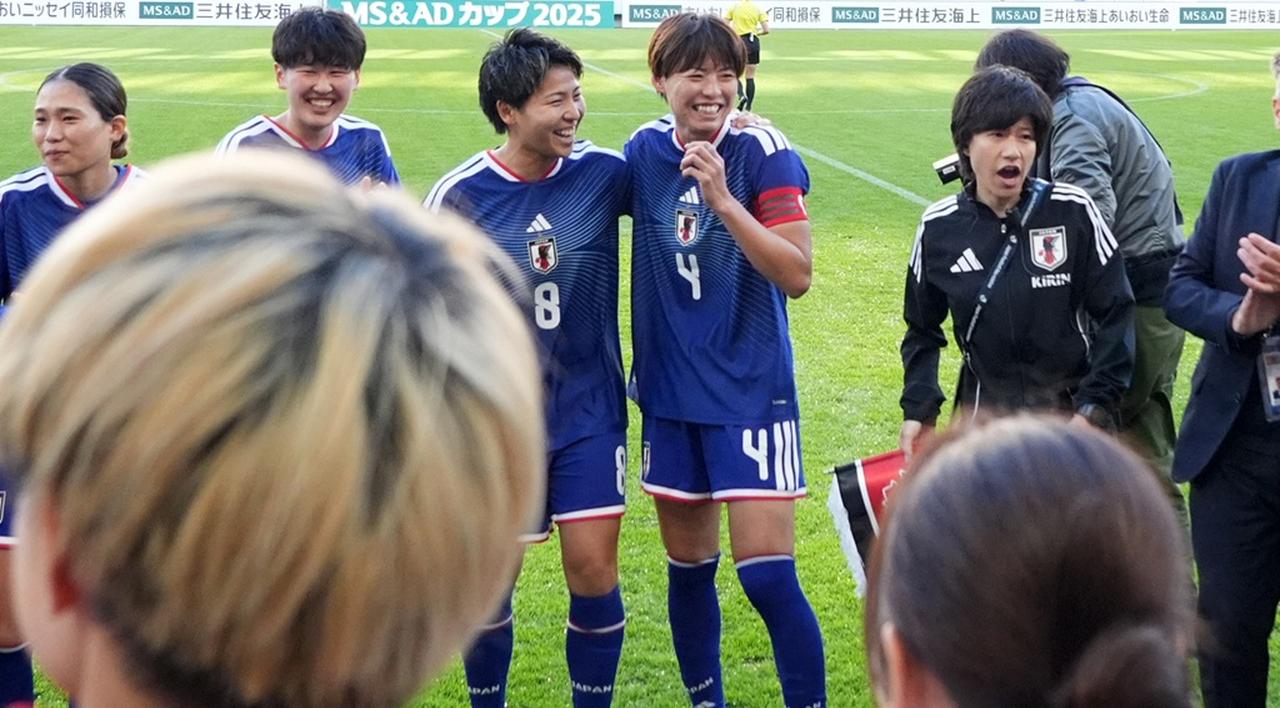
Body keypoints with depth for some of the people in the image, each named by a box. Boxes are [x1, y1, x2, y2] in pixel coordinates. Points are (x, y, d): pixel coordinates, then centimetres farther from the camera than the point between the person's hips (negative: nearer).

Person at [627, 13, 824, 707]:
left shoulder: (761, 150, -12)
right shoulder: (644, 151, 0)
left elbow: (797, 274, -19)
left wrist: (722, 198, -28)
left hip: (751, 390, -4)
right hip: (670, 391, 4)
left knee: (767, 576, -9)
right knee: (688, 568, 14)